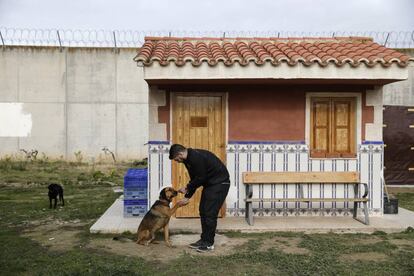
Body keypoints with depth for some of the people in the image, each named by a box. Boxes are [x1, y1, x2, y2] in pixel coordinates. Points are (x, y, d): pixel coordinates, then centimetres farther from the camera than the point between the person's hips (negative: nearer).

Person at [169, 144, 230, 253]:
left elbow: (200, 178, -23)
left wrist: (187, 197, -13)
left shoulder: (196, 157, -26)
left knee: (210, 213, -9)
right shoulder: (189, 158, 6)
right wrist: (187, 188, 1)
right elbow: (195, 178, 14)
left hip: (220, 183, -10)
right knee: (203, 211, 10)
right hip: (209, 183, 10)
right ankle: (204, 240, 18)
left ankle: (209, 243, 2)